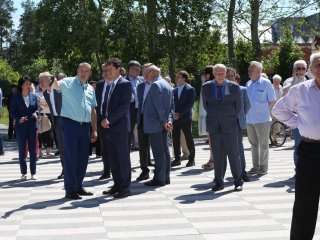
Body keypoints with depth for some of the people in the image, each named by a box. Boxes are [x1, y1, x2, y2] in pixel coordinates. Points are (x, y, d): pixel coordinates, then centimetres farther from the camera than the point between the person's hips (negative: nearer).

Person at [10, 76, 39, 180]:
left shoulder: (33, 96, 4)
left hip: (32, 126, 2)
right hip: (20, 126, -2)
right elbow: (12, 111, -2)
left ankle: (33, 172, 13)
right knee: (22, 150, 5)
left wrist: (36, 113, -10)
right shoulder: (16, 97, -2)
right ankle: (23, 172, 13)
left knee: (33, 150, 5)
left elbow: (37, 108, 12)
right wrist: (19, 118, -18)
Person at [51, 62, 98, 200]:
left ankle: (78, 186, 25)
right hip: (70, 124, -6)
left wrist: (94, 129, 14)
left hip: (85, 126, 6)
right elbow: (56, 85, -23)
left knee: (83, 158, 12)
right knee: (70, 158, -3)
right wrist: (52, 81, -47)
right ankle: (70, 190, 4)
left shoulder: (90, 89, 15)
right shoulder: (68, 83, -2)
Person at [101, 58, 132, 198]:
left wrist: (110, 120, -17)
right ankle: (117, 185, 19)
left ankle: (125, 188, 2)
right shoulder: (109, 86, 18)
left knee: (123, 158, -3)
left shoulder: (125, 84, -7)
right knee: (113, 159, 10)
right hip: (109, 128, 8)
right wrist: (104, 119, 1)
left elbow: (124, 106, -15)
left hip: (119, 127, -8)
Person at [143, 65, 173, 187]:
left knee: (158, 152, -7)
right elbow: (171, 105, 14)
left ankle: (159, 179, -4)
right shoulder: (167, 85, 17)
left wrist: (164, 121, -14)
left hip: (155, 124, -10)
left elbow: (159, 106, -20)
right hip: (163, 124, 10)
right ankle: (165, 177, 18)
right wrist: (168, 120, 5)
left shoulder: (155, 85, -14)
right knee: (164, 150, 12)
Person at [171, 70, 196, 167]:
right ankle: (177, 159, 12)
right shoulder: (174, 90, 13)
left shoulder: (190, 89, -3)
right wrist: (173, 114, -6)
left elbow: (190, 104, -10)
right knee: (175, 139, 4)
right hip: (175, 118, 5)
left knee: (189, 139, 1)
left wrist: (179, 113, -15)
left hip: (185, 118, -5)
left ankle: (191, 159, 8)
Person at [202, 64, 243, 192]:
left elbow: (238, 105, 9)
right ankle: (219, 182, 12)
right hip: (214, 127, 2)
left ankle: (238, 181, 9)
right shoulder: (206, 87, 5)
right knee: (217, 156, 5)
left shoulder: (234, 87, 1)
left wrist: (231, 118, 10)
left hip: (229, 126, -1)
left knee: (234, 154, 0)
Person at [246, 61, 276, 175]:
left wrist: (265, 111, -4)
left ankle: (263, 167, 9)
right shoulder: (248, 84, 10)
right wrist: (246, 112, 9)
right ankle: (255, 166, 19)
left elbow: (272, 101, -2)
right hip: (249, 119, 6)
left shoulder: (266, 83, -6)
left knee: (263, 144, 1)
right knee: (253, 144, 11)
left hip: (262, 119, -6)